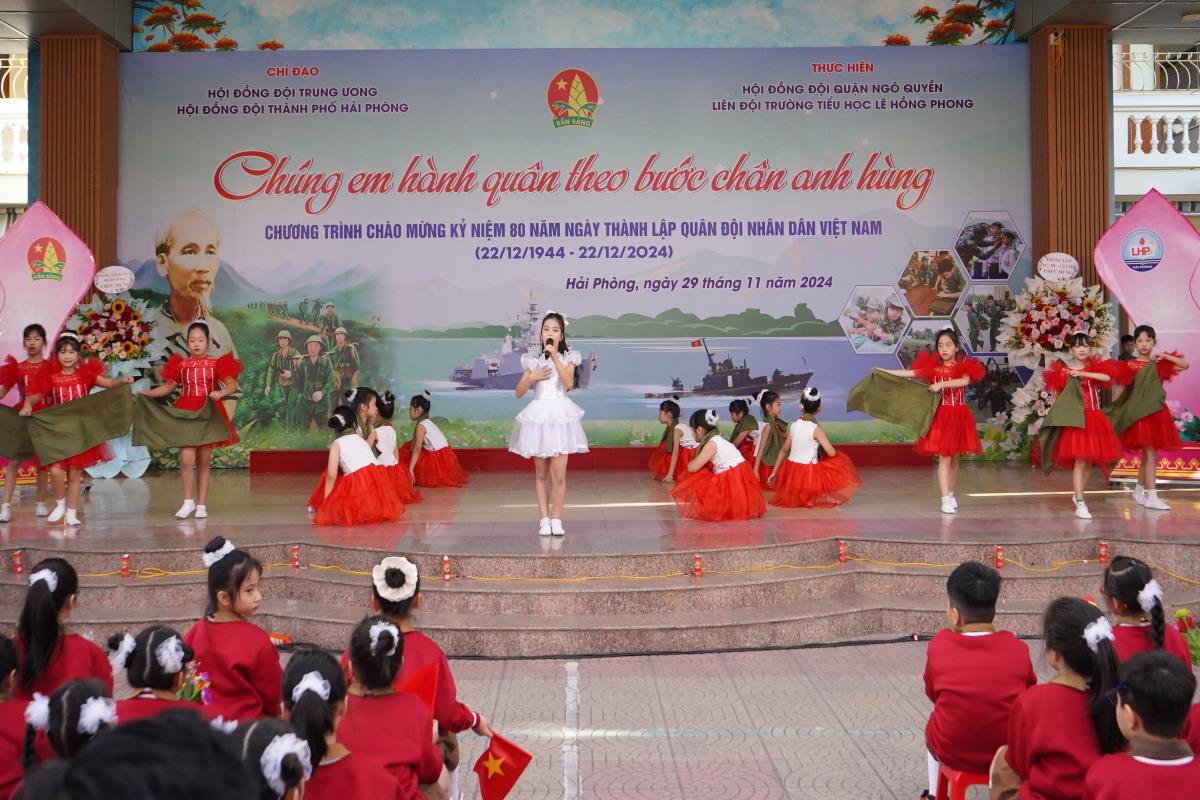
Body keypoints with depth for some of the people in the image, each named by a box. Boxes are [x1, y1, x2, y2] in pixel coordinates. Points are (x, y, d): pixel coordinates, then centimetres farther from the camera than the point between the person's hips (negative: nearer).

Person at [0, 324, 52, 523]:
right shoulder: (18, 367, 8)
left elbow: (45, 392, -11)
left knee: (42, 460, 7)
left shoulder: (49, 366, 2)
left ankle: (41, 503, 17)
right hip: (21, 415, 1)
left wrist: (30, 402, -29)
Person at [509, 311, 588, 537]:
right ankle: (545, 520, 11)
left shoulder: (567, 358, 4)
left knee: (558, 474, -9)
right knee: (541, 473, 6)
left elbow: (568, 384, -15)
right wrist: (532, 377, -9)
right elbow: (519, 392, 7)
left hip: (560, 415, -2)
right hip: (538, 415, 2)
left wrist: (555, 357, -16)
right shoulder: (533, 360, 8)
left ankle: (556, 520, -1)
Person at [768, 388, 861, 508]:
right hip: (808, 472, -6)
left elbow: (784, 450, 8)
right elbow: (832, 453, -14)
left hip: (791, 471, 6)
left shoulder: (793, 426, 1)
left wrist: (774, 472, 13)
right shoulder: (815, 429, -13)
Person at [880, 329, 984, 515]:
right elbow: (909, 373, -2)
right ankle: (945, 499, -8)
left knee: (955, 458, 11)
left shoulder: (964, 366, 0)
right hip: (941, 416, -1)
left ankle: (950, 494, 26)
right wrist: (883, 371, -7)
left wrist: (941, 384, -28)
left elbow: (965, 380, -20)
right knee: (944, 458, -7)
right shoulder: (933, 367, 1)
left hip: (960, 417, 2)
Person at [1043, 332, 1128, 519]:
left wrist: (1082, 373, -18)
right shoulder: (1064, 371, -1)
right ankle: (1080, 505, -9)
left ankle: (1079, 495, 28)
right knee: (1080, 461, -10)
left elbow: (1107, 377, -14)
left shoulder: (1095, 368, 8)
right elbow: (1059, 397, 0)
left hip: (1094, 419, 4)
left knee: (1089, 461, 10)